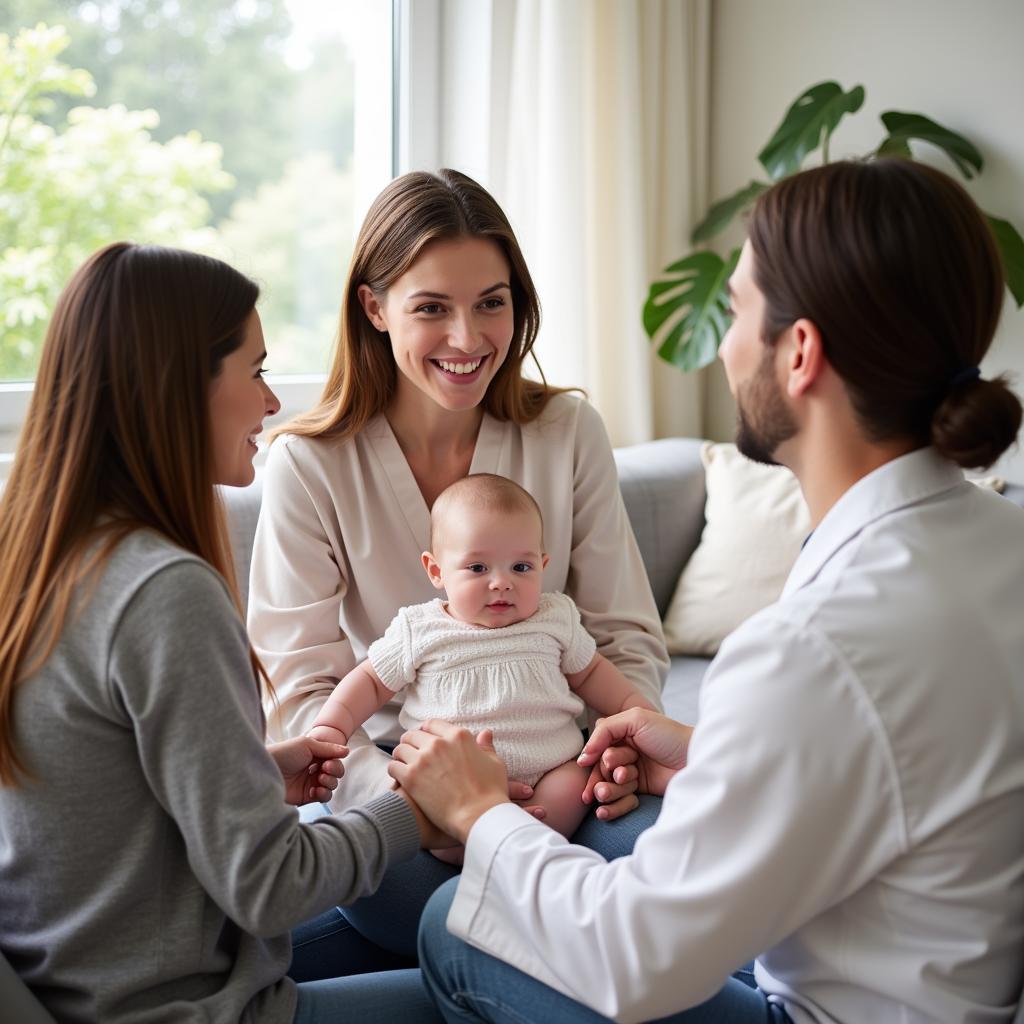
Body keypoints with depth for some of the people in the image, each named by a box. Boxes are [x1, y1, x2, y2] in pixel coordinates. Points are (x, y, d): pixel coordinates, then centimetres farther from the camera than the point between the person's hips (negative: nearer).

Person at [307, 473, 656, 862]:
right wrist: (331, 726, 0)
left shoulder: (555, 619, 9)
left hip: (549, 772, 2)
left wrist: (636, 708, 10)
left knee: (574, 786, -28)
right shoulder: (419, 632, 3)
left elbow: (590, 671, 24)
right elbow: (372, 681, 14)